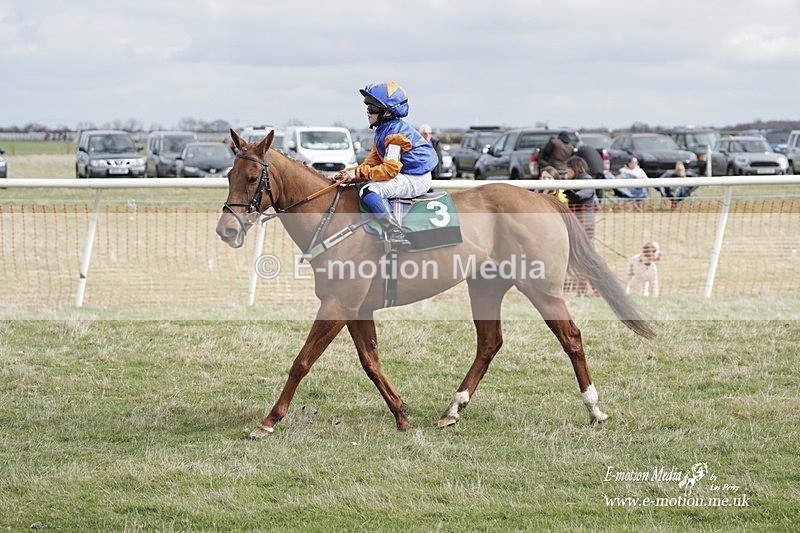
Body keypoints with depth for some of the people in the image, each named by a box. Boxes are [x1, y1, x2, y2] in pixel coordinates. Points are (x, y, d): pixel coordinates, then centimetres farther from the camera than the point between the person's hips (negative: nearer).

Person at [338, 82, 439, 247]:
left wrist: (358, 173, -21)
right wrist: (347, 173, 2)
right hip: (403, 176, 11)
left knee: (369, 191, -26)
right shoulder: (381, 133, 14)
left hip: (415, 180, -11)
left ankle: (396, 235, -35)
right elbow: (371, 163, 15)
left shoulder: (395, 133, -18)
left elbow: (390, 169, -25)